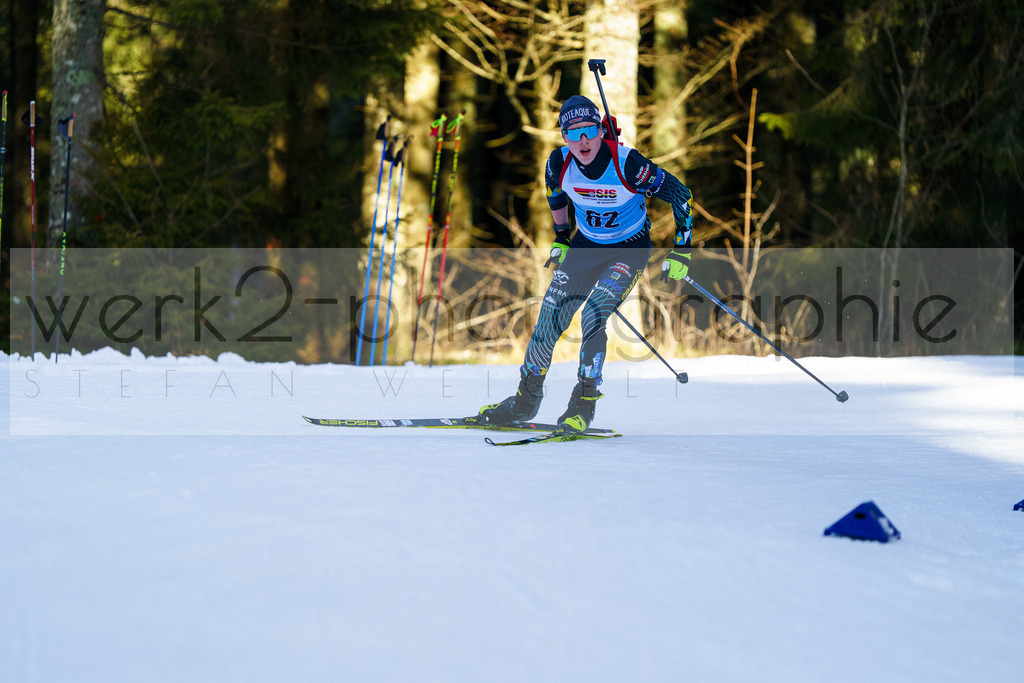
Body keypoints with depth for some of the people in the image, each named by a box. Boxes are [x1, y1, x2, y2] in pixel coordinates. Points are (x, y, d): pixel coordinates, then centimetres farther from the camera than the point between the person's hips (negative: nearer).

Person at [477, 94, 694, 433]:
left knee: (593, 317, -23)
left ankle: (583, 405, -11)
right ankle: (526, 400, 15)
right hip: (585, 245, 4)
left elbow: (680, 194, -18)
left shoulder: (627, 164, -29)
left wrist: (681, 252, -17)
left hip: (630, 250, -4)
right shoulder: (559, 163, -16)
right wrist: (561, 238, 17)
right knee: (550, 317, -2)